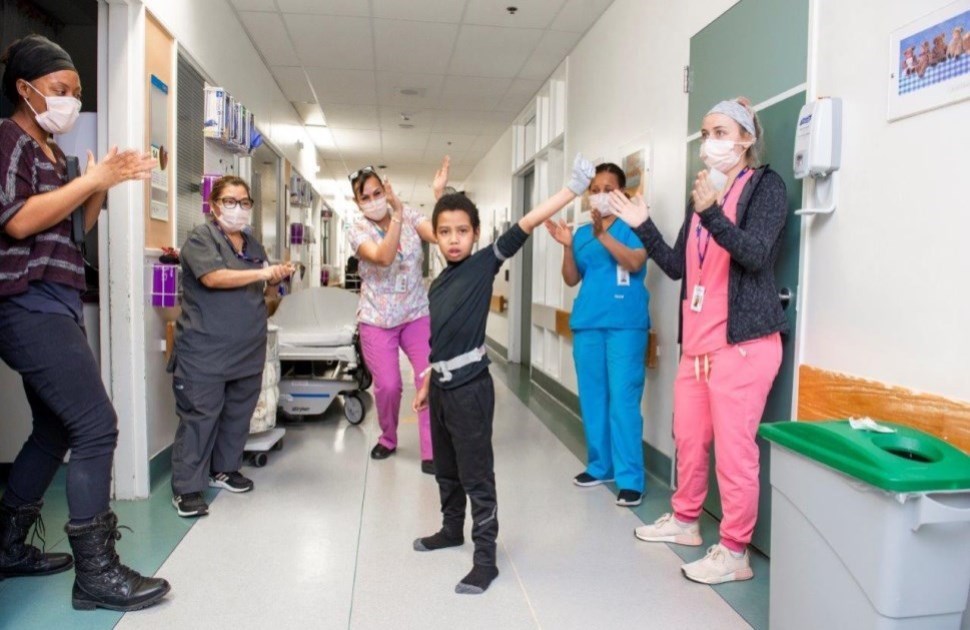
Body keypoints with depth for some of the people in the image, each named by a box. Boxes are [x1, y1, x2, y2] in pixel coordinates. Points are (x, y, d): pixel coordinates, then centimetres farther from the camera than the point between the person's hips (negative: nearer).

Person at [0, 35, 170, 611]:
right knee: (97, 427, -13)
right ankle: (96, 574, -5)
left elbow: (73, 228, 21)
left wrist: (105, 184, 7)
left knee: (57, 430, 15)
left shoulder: (51, 151, 20)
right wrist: (94, 178, -14)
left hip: (55, 305, 10)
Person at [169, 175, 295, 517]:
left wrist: (279, 275, 3)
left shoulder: (252, 243, 16)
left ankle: (224, 469, 30)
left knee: (238, 411, 13)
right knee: (200, 415, -5)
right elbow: (213, 277, -22)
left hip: (247, 348, 7)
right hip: (205, 350, -7)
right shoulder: (201, 237, -6)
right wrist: (262, 273, -22)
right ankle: (186, 487, 4)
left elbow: (261, 285, 25)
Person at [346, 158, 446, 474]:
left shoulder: (409, 215, 0)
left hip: (417, 314, 1)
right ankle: (388, 439, 27)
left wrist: (439, 193, -24)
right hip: (377, 320, -1)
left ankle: (431, 452, -1)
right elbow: (383, 257, -27)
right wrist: (396, 213, -34)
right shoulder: (357, 230, -7)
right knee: (388, 386, -2)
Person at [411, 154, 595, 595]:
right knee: (446, 469, 22)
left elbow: (524, 227, -18)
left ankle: (485, 559, 11)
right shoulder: (438, 284, 11)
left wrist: (572, 190, -26)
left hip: (470, 388, -7)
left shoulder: (484, 264, -8)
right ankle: (452, 529, 42)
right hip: (441, 387, 7)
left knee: (477, 476, 0)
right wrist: (426, 385, 21)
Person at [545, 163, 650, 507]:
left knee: (623, 399, -8)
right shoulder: (582, 233, 14)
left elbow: (635, 263, -16)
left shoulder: (634, 225, 0)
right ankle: (599, 465, 23)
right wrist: (567, 246, -3)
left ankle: (630, 478, -2)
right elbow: (572, 279, 12)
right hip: (587, 325, 6)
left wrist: (602, 234, -25)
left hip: (625, 325, -5)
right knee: (592, 398, 10)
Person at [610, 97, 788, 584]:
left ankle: (734, 553, 11)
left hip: (743, 343, -7)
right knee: (689, 440, 16)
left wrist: (711, 214, -33)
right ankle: (684, 521, 34)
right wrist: (642, 226, 5)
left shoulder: (765, 185, -3)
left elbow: (757, 254, -19)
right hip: (697, 342, 7)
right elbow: (677, 267, 14)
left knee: (733, 450, -2)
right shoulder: (702, 193, 16)